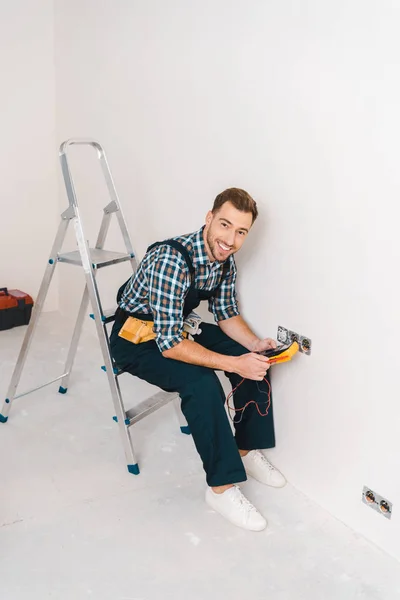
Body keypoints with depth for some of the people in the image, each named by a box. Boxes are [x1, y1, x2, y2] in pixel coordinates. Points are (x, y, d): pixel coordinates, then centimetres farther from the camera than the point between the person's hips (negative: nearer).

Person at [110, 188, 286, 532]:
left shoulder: (225, 260, -9)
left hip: (178, 328, 8)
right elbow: (169, 344, -34)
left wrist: (254, 344, -13)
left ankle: (247, 451, 11)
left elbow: (227, 313, 6)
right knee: (201, 383, -31)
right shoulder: (171, 260, -34)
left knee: (256, 361, -5)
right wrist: (234, 364, -35)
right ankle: (222, 487, -17)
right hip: (137, 339, -8)